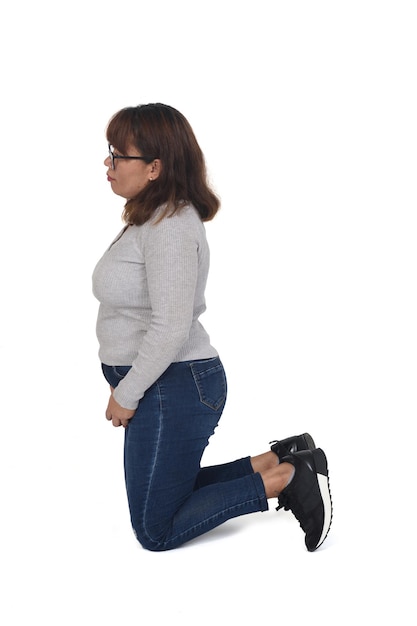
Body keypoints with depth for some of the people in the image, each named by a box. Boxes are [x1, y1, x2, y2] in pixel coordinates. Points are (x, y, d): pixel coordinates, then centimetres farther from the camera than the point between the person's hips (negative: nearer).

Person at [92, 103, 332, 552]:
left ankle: (285, 478, 0)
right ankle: (277, 461, 20)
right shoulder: (151, 217, 10)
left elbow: (171, 328, -27)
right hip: (168, 385, 11)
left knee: (156, 532, 1)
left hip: (173, 389, -10)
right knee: (169, 495, 23)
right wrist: (126, 386, 14)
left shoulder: (169, 226, -22)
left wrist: (127, 395, -17)